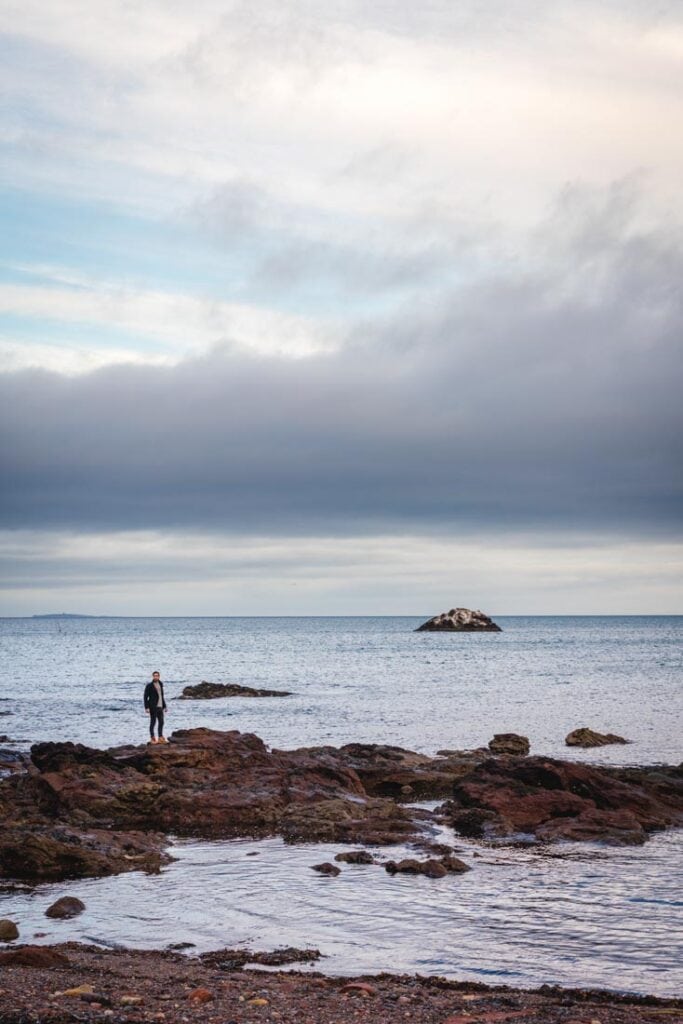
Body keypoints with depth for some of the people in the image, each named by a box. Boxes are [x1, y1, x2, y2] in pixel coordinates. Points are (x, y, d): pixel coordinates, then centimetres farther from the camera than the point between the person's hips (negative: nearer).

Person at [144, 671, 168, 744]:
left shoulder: (160, 685, 13)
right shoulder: (149, 686, -6)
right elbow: (146, 697, -8)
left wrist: (164, 706, 16)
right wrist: (147, 707, -15)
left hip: (160, 707, 6)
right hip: (153, 707, -6)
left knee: (161, 722, 6)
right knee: (153, 722, -2)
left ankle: (160, 738, 12)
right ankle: (152, 738, 3)